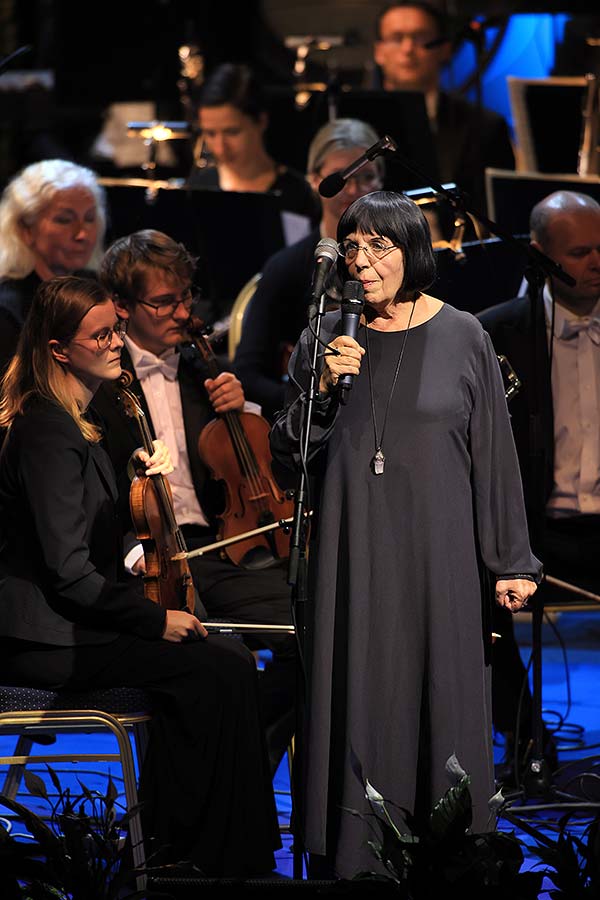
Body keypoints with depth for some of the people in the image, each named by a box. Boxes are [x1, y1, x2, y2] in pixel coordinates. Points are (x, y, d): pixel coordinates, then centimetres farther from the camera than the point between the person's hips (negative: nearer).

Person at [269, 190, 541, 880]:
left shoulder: (461, 337, 0)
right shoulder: (325, 338, 5)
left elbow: (495, 456, 2)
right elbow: (287, 453, 7)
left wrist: (511, 562, 1)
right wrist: (322, 389, -11)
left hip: (436, 550, -1)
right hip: (352, 555, 1)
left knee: (441, 694, 1)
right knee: (359, 700, 1)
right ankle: (356, 855, 8)